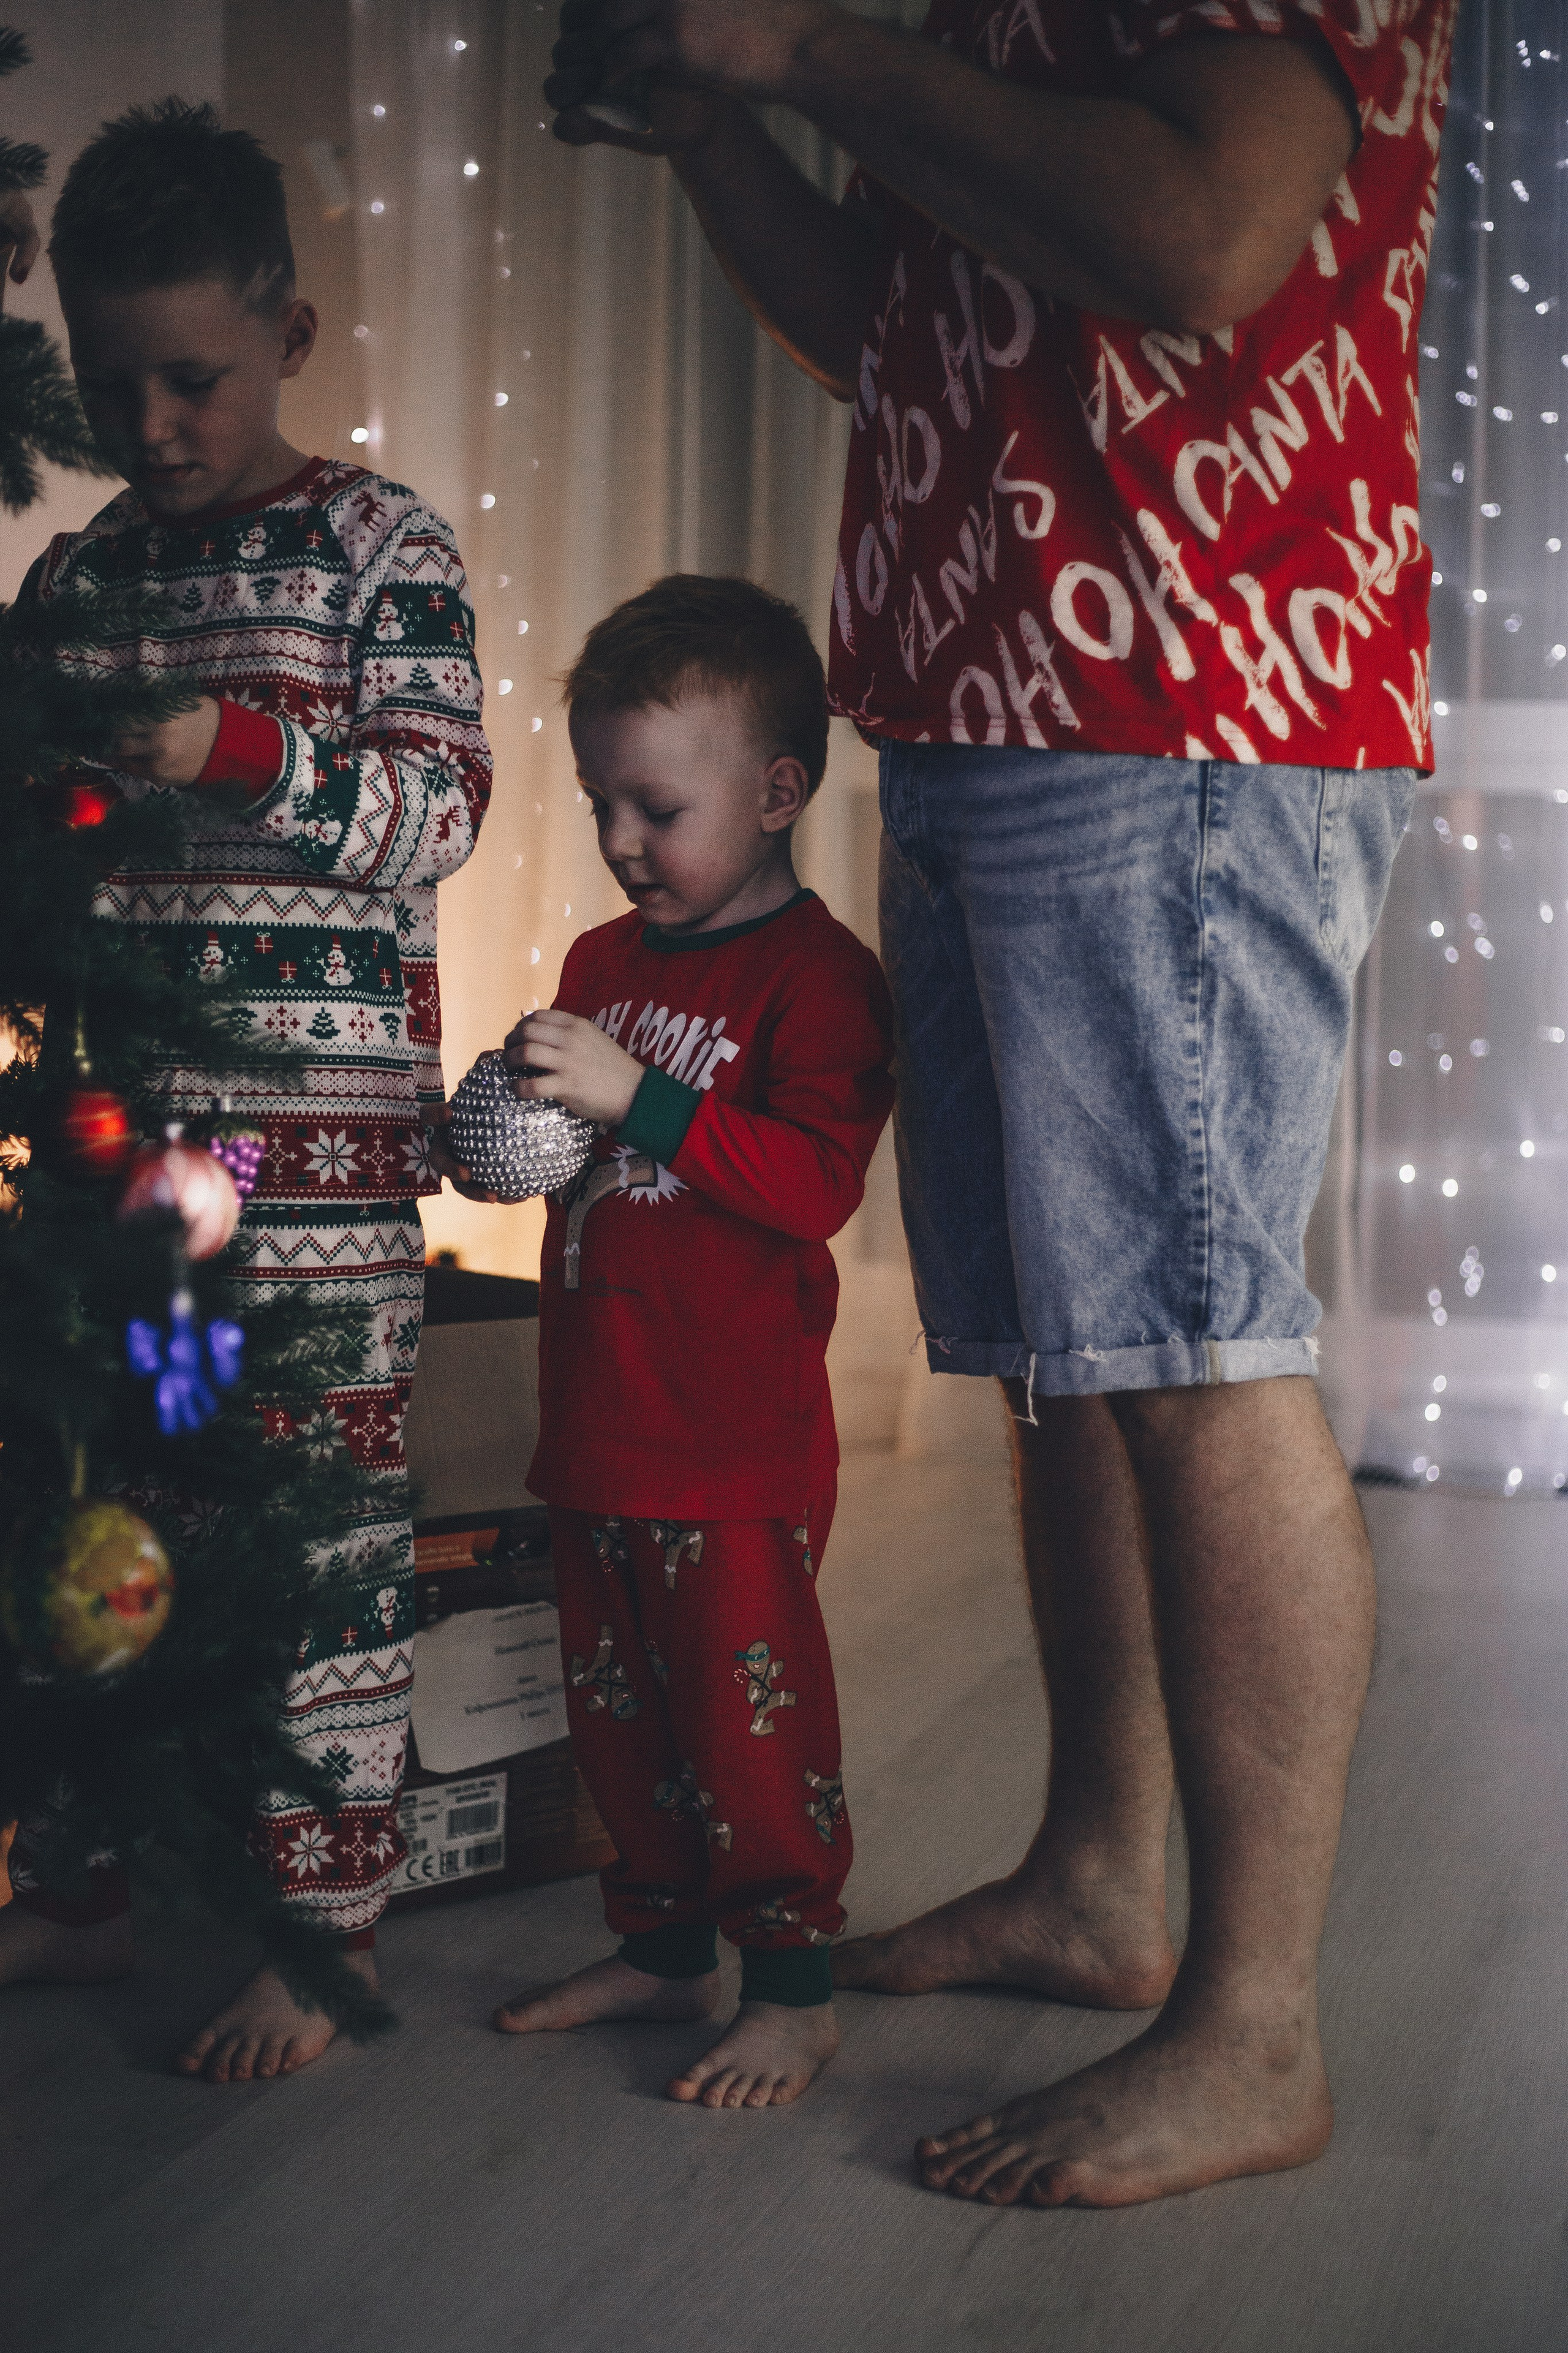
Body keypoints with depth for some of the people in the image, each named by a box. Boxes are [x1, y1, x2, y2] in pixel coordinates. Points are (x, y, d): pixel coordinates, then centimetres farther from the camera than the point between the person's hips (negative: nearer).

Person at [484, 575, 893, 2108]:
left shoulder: (815, 976, -12)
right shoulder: (604, 960, 13)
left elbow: (815, 1180, -22)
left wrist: (639, 1099, -28)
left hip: (737, 1442, -8)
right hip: (596, 1424, 8)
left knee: (749, 1711, -1)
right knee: (617, 1706, 16)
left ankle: (793, 1987, 12)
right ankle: (663, 1947, 31)